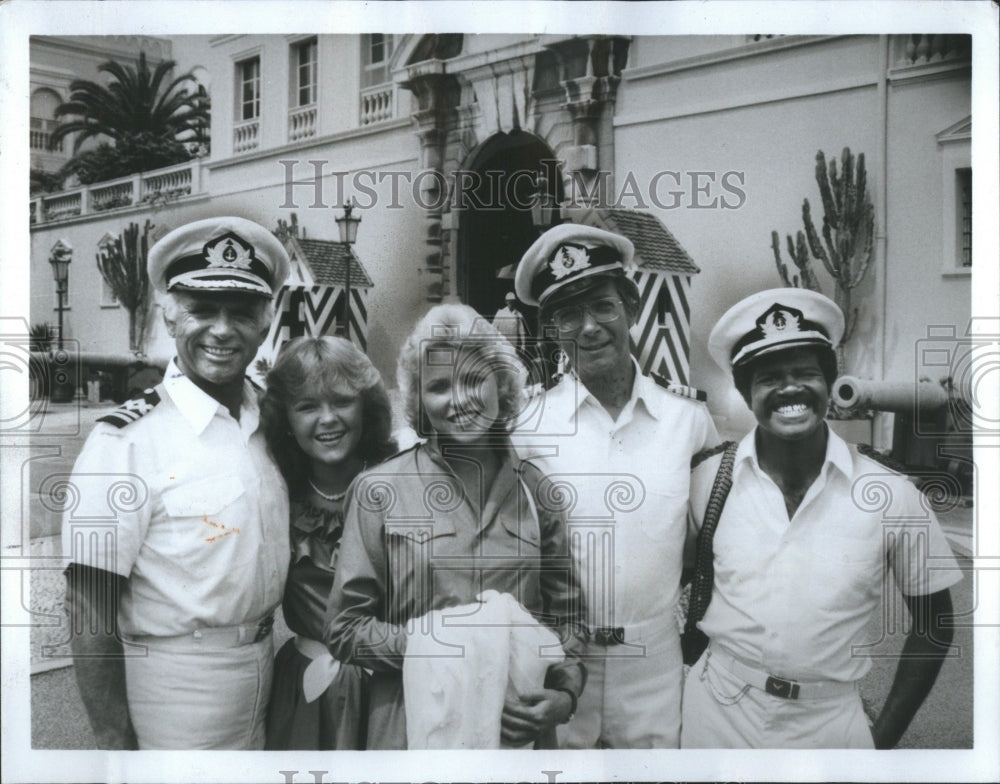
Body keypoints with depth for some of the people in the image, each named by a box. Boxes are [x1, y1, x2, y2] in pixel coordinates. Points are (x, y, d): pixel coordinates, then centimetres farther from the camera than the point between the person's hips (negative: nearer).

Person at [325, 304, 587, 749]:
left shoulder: (533, 489, 3)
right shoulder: (379, 491, -4)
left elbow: (564, 612, 10)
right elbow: (344, 629, -3)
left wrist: (565, 692, -7)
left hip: (520, 727, 2)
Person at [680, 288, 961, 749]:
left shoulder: (890, 497, -11)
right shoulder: (711, 479, -8)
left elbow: (932, 624, 0)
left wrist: (884, 738, 0)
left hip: (829, 723, -1)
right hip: (717, 711, 1)